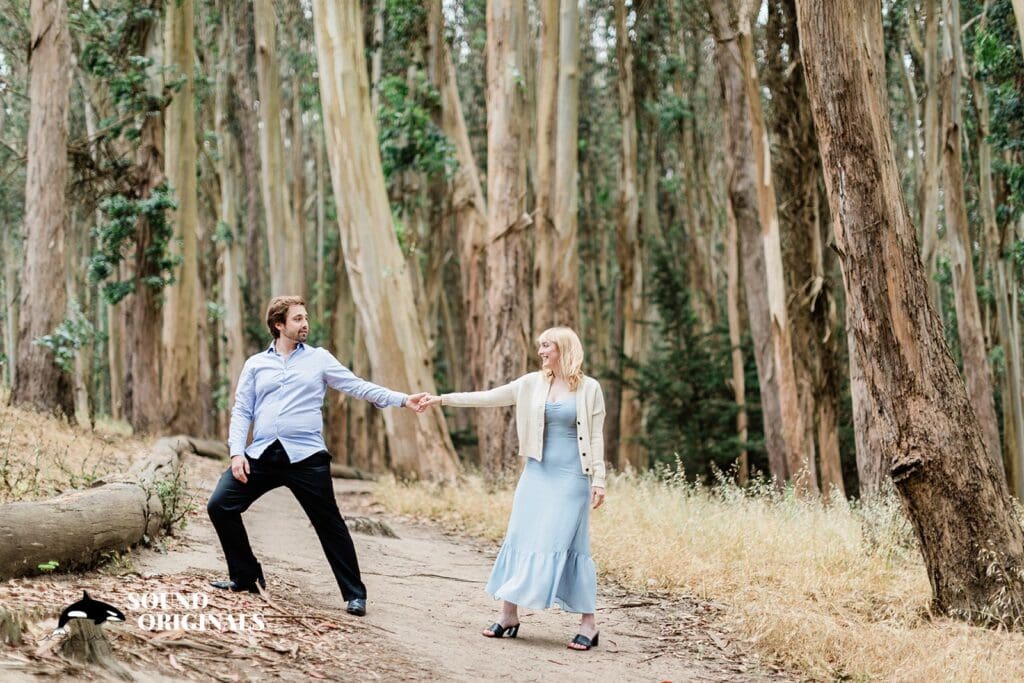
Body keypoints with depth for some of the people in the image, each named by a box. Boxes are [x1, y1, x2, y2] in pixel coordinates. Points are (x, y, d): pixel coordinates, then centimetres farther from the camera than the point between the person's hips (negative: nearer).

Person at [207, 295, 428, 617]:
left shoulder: (319, 358, 9)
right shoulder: (255, 364, 13)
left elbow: (359, 386, 4)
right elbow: (241, 411, 10)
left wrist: (402, 400, -7)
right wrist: (237, 452, -4)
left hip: (305, 457, -2)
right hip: (261, 455, 2)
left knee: (329, 524, -1)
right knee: (220, 506, -5)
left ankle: (354, 594, 9)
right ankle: (246, 577, 12)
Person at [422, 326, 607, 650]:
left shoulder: (589, 389, -1)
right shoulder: (532, 383, 6)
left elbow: (596, 438, -1)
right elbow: (486, 398, 7)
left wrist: (598, 480, -7)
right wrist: (442, 399, 3)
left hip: (571, 478, -4)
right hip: (537, 474, 4)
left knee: (568, 544, -6)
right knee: (521, 538, 3)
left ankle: (588, 623, 2)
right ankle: (509, 615, 13)